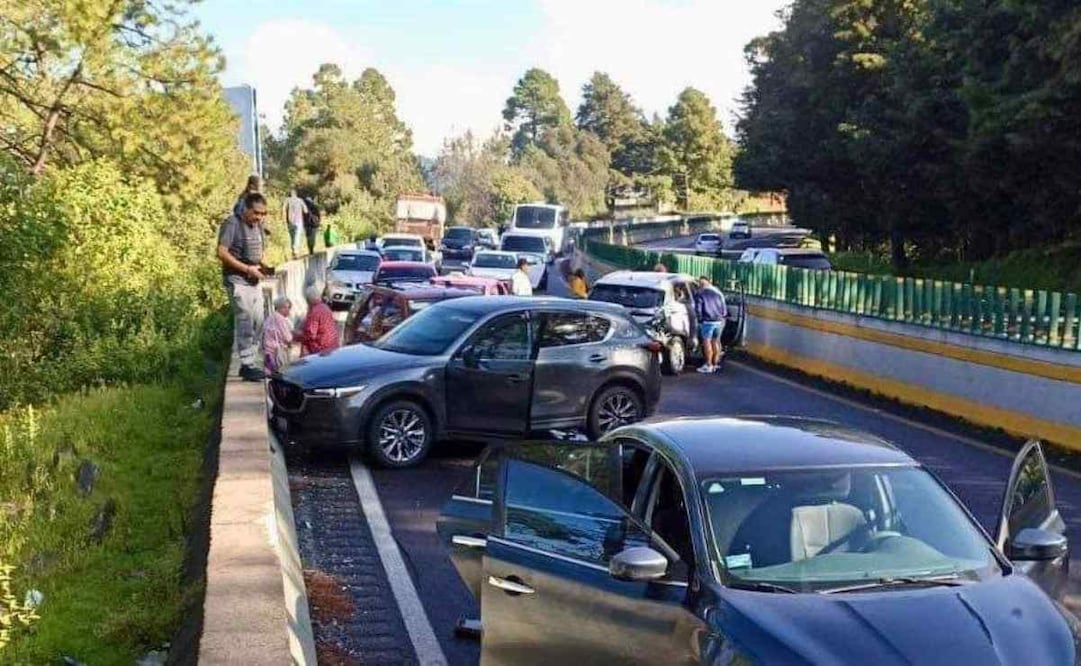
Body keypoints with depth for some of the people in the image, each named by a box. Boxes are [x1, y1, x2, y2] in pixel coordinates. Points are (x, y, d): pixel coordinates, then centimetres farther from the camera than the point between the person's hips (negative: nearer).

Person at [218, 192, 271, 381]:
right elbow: (222, 253, -17)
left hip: (254, 282, 8)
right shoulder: (232, 224, -10)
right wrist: (248, 269, -19)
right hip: (237, 281, -8)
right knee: (245, 322, -10)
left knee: (258, 323, 9)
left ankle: (251, 363, 17)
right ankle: (247, 366, -7)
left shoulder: (258, 226, 14)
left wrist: (263, 266, 2)